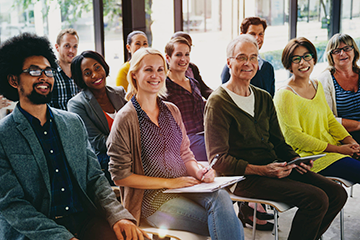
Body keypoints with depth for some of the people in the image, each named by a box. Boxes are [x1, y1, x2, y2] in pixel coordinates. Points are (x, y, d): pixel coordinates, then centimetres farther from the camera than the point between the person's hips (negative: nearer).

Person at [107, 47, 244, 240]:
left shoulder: (172, 111, 12)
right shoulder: (125, 119, -6)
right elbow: (120, 176, -8)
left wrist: (198, 171, -5)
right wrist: (168, 182, -12)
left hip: (184, 186, 5)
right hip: (151, 198, -5)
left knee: (221, 197, -30)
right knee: (225, 222, -27)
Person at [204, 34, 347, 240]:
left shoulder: (264, 98, 17)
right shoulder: (218, 103, -7)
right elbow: (218, 159, -13)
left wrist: (296, 159, -1)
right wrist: (262, 170, -21)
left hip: (275, 167, 8)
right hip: (244, 177, -7)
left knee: (337, 193, -7)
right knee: (316, 199, -23)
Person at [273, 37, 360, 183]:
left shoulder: (317, 86, 14)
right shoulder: (285, 95, -12)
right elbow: (294, 137, -15)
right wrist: (337, 149, -14)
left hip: (334, 147, 8)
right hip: (309, 156, -8)